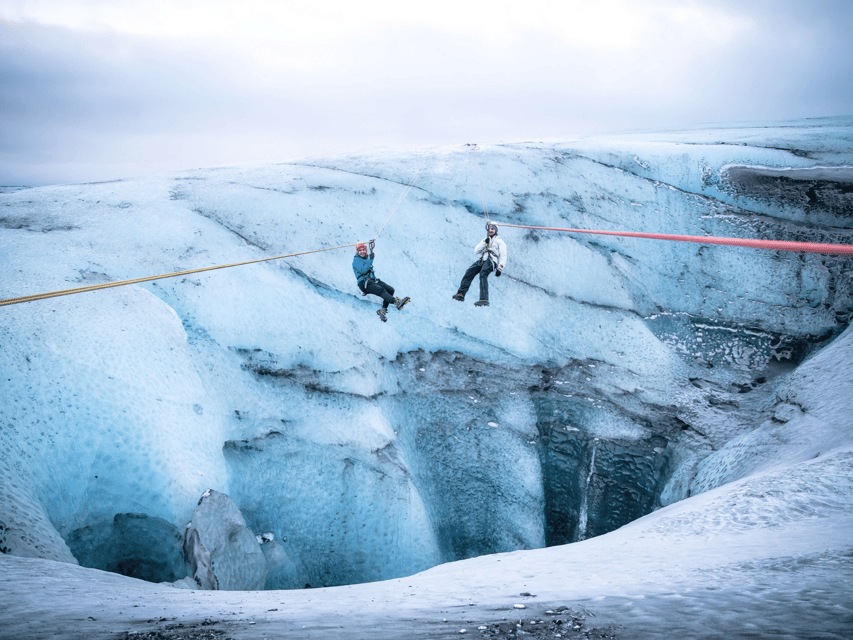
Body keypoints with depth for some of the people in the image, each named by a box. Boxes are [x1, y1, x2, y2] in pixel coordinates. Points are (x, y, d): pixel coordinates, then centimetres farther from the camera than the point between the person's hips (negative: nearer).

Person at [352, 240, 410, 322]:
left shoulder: (366, 258, 23)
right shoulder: (356, 260, -1)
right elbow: (363, 270, -16)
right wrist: (370, 260, -19)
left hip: (373, 280, 9)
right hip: (364, 283, -8)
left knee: (390, 289, -12)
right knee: (381, 290, -33)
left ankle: (383, 310, -21)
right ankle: (397, 302, -50)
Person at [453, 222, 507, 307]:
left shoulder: (499, 241, 14)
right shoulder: (484, 241, 31)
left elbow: (503, 256, 3)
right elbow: (476, 251, 16)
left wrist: (500, 269, -10)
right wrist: (484, 243, 2)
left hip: (491, 261, -6)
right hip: (481, 261, 6)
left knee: (483, 274, -32)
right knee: (469, 271, -18)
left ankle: (484, 300, -44)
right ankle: (461, 294, -22)